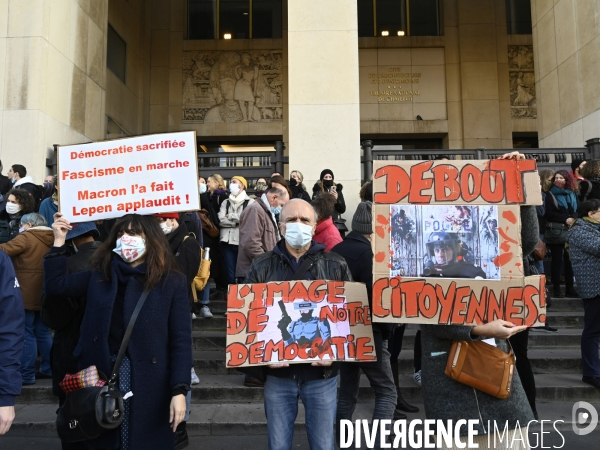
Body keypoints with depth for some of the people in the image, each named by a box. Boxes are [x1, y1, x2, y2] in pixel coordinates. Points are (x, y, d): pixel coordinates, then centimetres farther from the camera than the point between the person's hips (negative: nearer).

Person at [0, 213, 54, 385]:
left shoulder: (26, 237, -10)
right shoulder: (49, 240, 9)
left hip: (27, 294, -7)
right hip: (43, 293, 7)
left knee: (26, 333, -1)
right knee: (43, 331, 14)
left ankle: (26, 374, 3)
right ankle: (48, 369, 20)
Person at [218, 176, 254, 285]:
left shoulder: (250, 202, 1)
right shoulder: (225, 202, 15)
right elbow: (221, 220, 2)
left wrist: (230, 216, -2)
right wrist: (237, 221, -7)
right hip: (228, 242, 4)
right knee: (231, 275, 6)